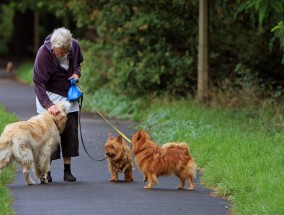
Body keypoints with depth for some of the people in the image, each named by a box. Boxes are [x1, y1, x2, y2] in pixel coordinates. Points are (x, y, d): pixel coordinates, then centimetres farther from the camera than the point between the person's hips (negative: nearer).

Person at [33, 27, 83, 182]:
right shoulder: (44, 53, -25)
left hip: (69, 96, 5)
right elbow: (38, 83, -24)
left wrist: (76, 73, -8)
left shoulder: (75, 46, -10)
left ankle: (67, 171, 10)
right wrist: (48, 104, -35)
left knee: (70, 132, 2)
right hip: (49, 96, -5)